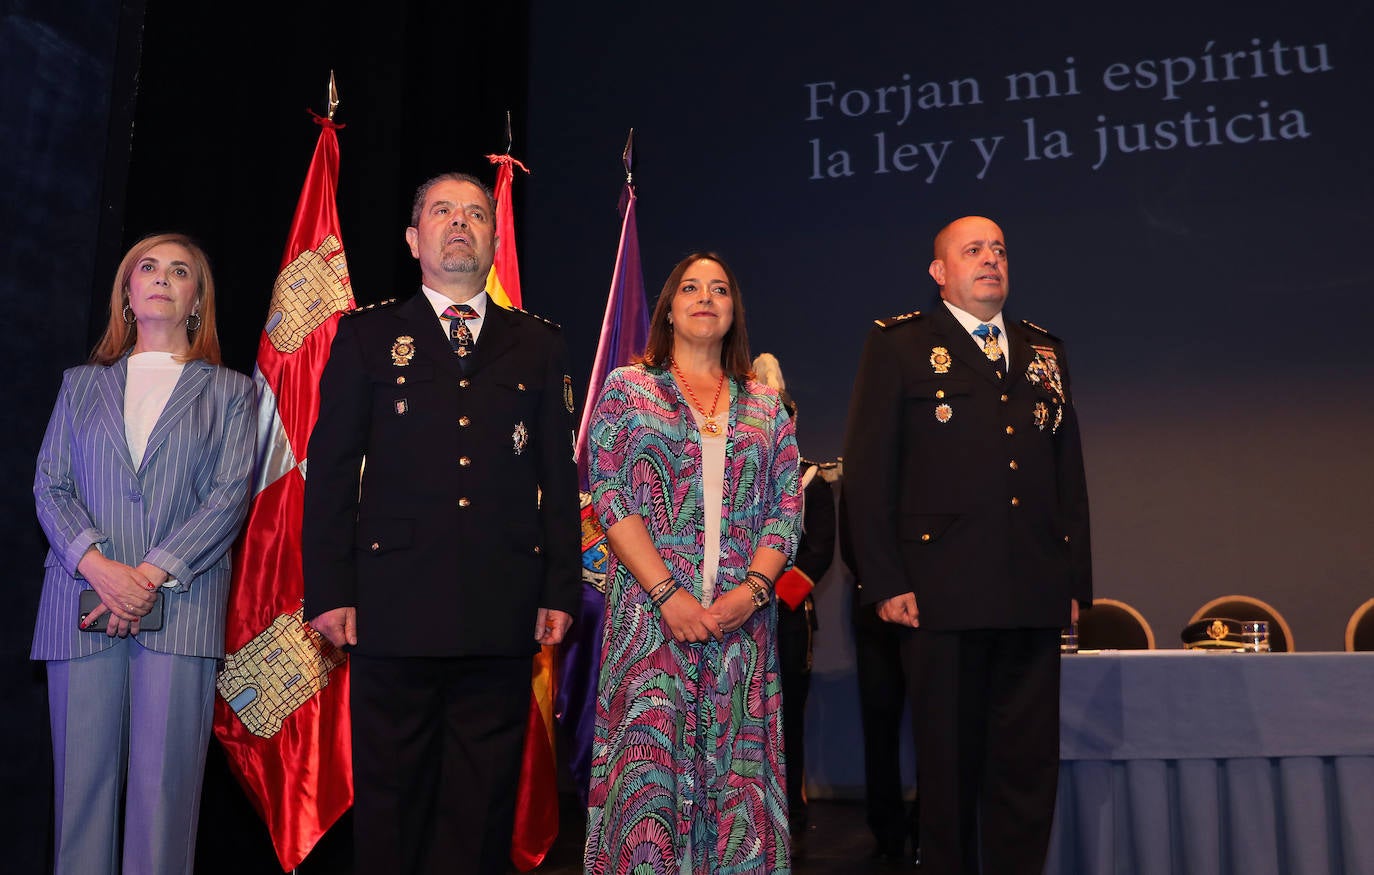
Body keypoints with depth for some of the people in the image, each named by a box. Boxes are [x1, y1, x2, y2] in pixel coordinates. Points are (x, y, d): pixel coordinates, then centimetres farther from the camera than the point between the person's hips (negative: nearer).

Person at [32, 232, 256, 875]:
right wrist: (97, 565, -10)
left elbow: (230, 495, 1)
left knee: (164, 785, -5)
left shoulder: (230, 391, 13)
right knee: (82, 781, 2)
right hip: (82, 603, 2)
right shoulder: (82, 383, 19)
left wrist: (152, 574, -11)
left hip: (181, 605, -2)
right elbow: (50, 484, 9)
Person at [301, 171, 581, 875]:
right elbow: (330, 469, 5)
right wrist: (329, 591, -3)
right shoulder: (367, 336, 9)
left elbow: (560, 476, 10)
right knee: (389, 800, 7)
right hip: (394, 608, -1)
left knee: (482, 805, 8)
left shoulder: (538, 344, 12)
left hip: (504, 614, 1)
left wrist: (562, 591, 4)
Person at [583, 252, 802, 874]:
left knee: (734, 769, 4)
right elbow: (610, 500, -3)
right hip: (651, 613, -2)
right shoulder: (626, 388, 6)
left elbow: (786, 510, 7)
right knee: (648, 769, -4)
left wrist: (750, 592, -9)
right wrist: (668, 593, -12)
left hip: (743, 619, 2)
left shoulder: (765, 407, 13)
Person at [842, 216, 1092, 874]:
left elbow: (1070, 472, 17)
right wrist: (884, 580, -10)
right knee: (949, 762, 6)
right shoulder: (898, 346, 3)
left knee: (1030, 763, 7)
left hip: (1034, 597, 4)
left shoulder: (1044, 352, 18)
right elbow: (867, 469, -3)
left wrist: (1076, 579, 10)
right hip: (942, 592, -4)